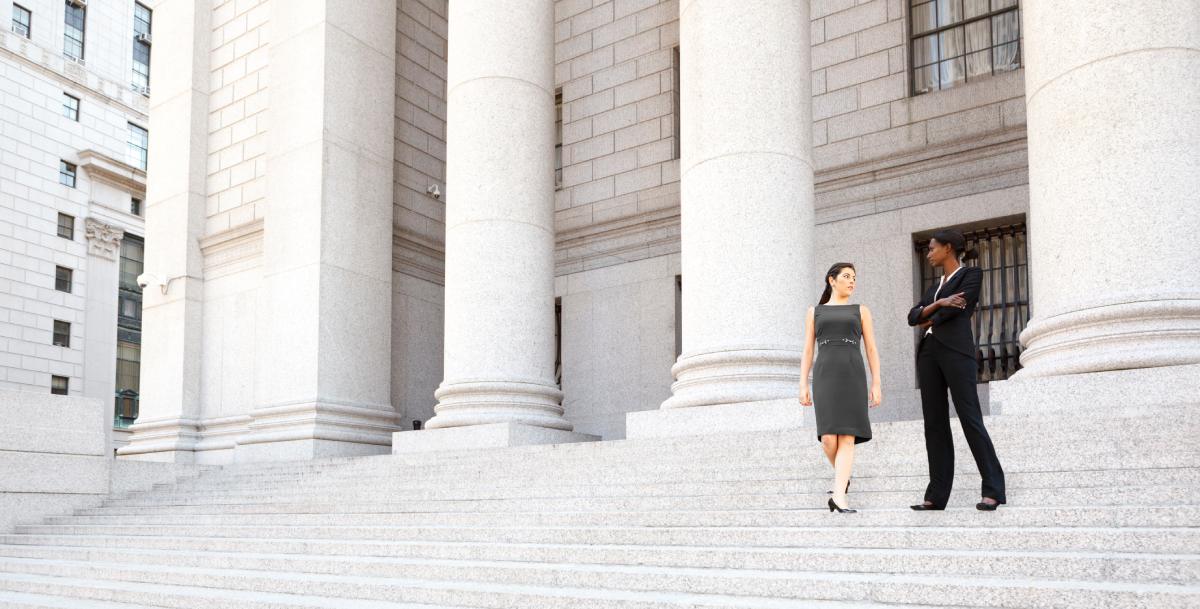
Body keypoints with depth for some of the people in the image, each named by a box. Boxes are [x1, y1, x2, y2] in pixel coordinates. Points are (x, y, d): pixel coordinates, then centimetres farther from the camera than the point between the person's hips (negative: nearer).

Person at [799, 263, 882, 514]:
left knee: (847, 439, -13)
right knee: (828, 439, -12)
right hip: (825, 377, 0)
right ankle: (843, 475, 19)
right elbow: (807, 351, 12)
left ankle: (838, 496, -19)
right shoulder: (814, 312, 17)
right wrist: (803, 386, 2)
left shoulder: (861, 311, 17)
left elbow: (872, 350, 11)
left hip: (853, 377, 0)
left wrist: (876, 385, 1)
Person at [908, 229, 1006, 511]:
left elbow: (956, 309, -8)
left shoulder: (971, 274, 7)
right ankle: (937, 495, 0)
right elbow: (913, 316, 12)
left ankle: (993, 490, -10)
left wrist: (930, 321, 8)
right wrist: (938, 304, -5)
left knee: (970, 418, -12)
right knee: (934, 423, 1)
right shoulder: (934, 287, 26)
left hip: (955, 350, -7)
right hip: (928, 353, 7)